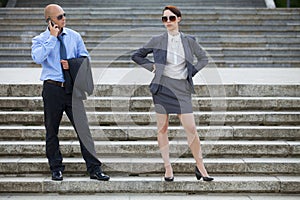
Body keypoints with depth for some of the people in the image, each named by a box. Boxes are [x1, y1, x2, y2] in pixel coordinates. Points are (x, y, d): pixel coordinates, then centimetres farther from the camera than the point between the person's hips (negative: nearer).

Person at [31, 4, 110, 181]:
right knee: (52, 131, 7)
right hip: (52, 89, -1)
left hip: (72, 88, 1)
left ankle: (94, 169, -2)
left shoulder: (74, 36, 9)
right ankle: (56, 169, 21)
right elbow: (38, 58, -20)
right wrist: (52, 37, -15)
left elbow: (85, 57, 14)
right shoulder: (40, 40, 0)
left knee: (83, 127, -5)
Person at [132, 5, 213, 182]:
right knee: (162, 129, 2)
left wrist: (192, 72, 5)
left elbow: (204, 58, 17)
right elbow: (136, 56, 13)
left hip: (182, 88, 0)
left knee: (191, 128, -4)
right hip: (162, 87, 0)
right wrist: (152, 66, 1)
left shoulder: (189, 41, 5)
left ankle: (200, 166, 8)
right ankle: (168, 168, 11)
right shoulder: (158, 41, 3)